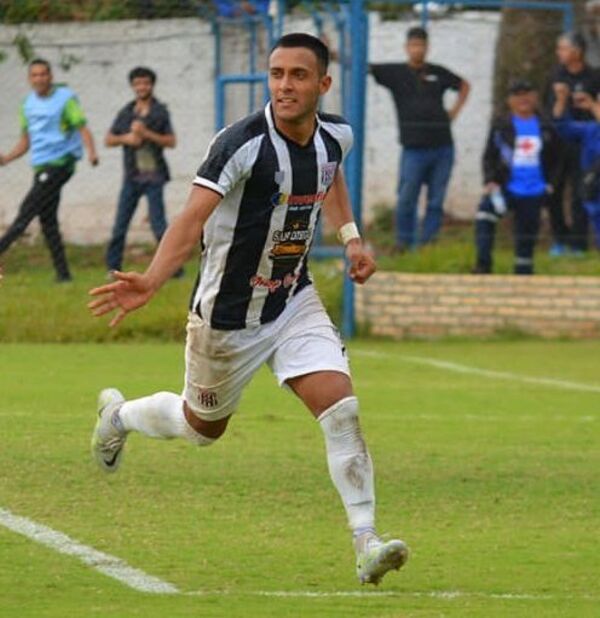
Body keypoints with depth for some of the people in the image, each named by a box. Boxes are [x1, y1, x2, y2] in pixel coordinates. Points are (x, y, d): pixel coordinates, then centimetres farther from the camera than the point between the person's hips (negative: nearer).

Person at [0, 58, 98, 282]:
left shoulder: (65, 99, -5)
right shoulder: (29, 104, 14)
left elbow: (83, 129, -11)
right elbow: (25, 142, 20)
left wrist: (91, 152, -30)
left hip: (59, 163, -7)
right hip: (41, 167, 7)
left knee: (27, 210, -13)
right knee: (47, 221, 4)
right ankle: (62, 272, 6)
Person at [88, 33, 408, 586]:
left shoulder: (335, 136, -7)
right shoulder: (242, 144, -28)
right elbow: (192, 219, -37)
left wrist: (350, 236, 10)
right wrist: (149, 283, -51)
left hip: (294, 301, 4)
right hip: (228, 315, -4)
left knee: (340, 405, -15)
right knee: (203, 427, 17)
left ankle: (366, 542, -12)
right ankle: (118, 415, 50)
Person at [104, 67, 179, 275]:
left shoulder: (160, 112, 0)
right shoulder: (126, 113, 10)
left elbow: (171, 141, -6)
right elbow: (108, 139, 12)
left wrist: (146, 134, -17)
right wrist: (125, 138, -8)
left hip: (154, 176, -4)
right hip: (132, 176, 4)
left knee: (158, 224, -8)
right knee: (120, 225, 3)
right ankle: (113, 267, 10)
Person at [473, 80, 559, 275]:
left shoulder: (545, 128, 8)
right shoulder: (501, 126, 1)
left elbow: (553, 159, 17)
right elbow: (489, 156, 2)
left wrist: (549, 183, 5)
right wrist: (490, 181, -10)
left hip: (534, 192, 2)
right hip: (505, 188, -2)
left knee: (527, 233, 6)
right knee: (485, 215, -28)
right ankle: (483, 265, -28)